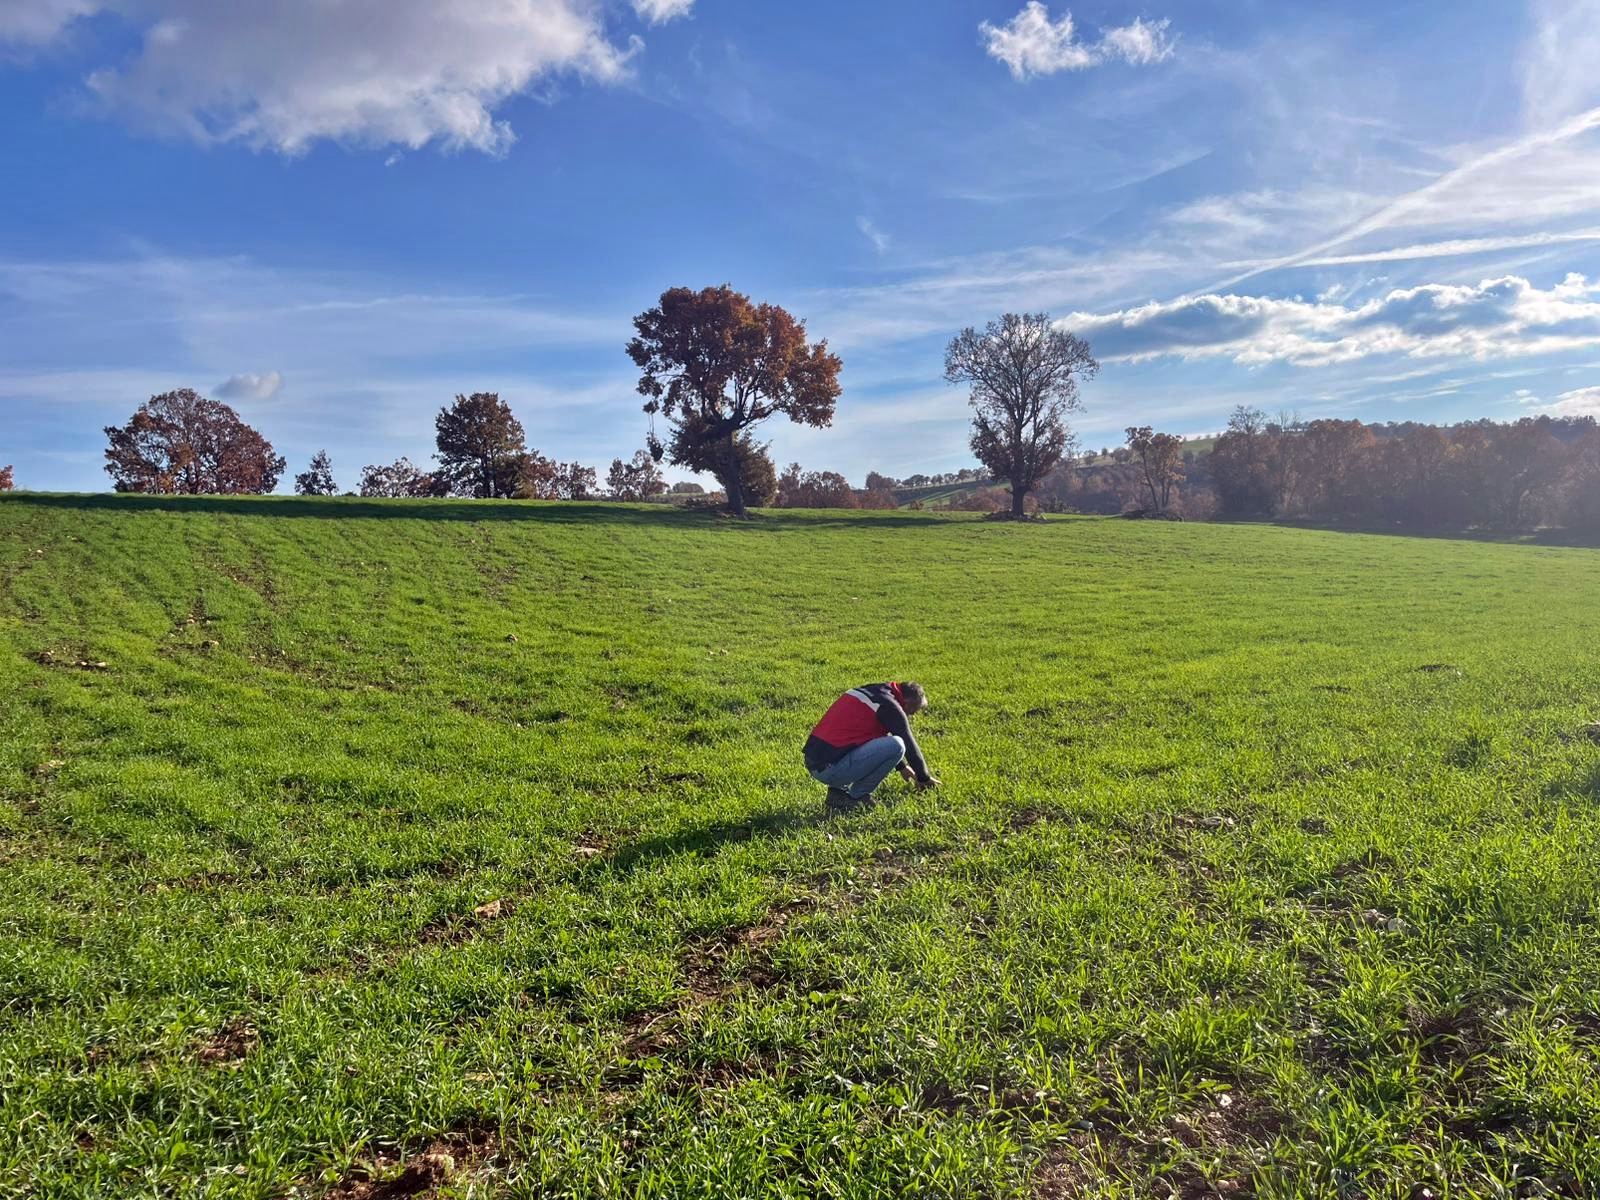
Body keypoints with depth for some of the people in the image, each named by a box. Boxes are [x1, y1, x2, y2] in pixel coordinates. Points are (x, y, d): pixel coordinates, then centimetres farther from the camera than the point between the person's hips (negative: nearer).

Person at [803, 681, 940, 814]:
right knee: (896, 745, -13)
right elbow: (910, 744, 2)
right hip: (830, 768, -9)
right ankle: (857, 797, -1)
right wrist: (925, 778, 19)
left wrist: (901, 766, 42)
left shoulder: (873, 691, 19)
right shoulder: (889, 706, -7)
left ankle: (838, 790, 14)